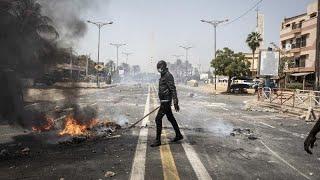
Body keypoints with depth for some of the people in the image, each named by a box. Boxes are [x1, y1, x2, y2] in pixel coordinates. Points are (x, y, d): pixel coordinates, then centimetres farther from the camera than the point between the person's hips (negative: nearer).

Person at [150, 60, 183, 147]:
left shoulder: (168, 76, -15)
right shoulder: (163, 76, 15)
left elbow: (173, 89, -21)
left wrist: (175, 102, -25)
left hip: (166, 101, -10)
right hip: (164, 101, 10)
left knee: (158, 119, -9)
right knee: (170, 118, 17)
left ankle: (158, 140, -1)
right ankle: (178, 135, 30)